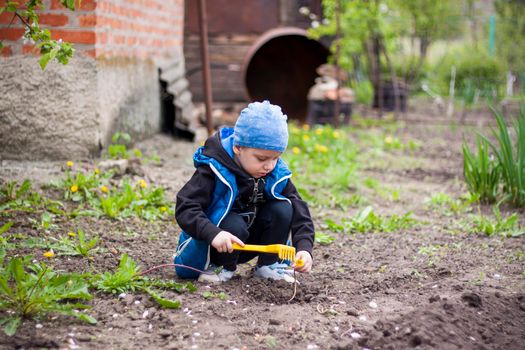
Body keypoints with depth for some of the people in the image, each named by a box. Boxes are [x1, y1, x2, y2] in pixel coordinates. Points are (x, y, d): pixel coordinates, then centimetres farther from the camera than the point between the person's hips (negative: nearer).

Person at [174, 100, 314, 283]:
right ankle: (224, 267, -8)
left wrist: (304, 247, -25)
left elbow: (299, 211, -8)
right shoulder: (215, 170, -23)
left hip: (249, 241, 5)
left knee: (283, 209, -16)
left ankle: (268, 265, -2)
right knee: (235, 225, -35)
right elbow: (185, 208, -30)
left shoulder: (276, 174, -9)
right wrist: (213, 233, -46)